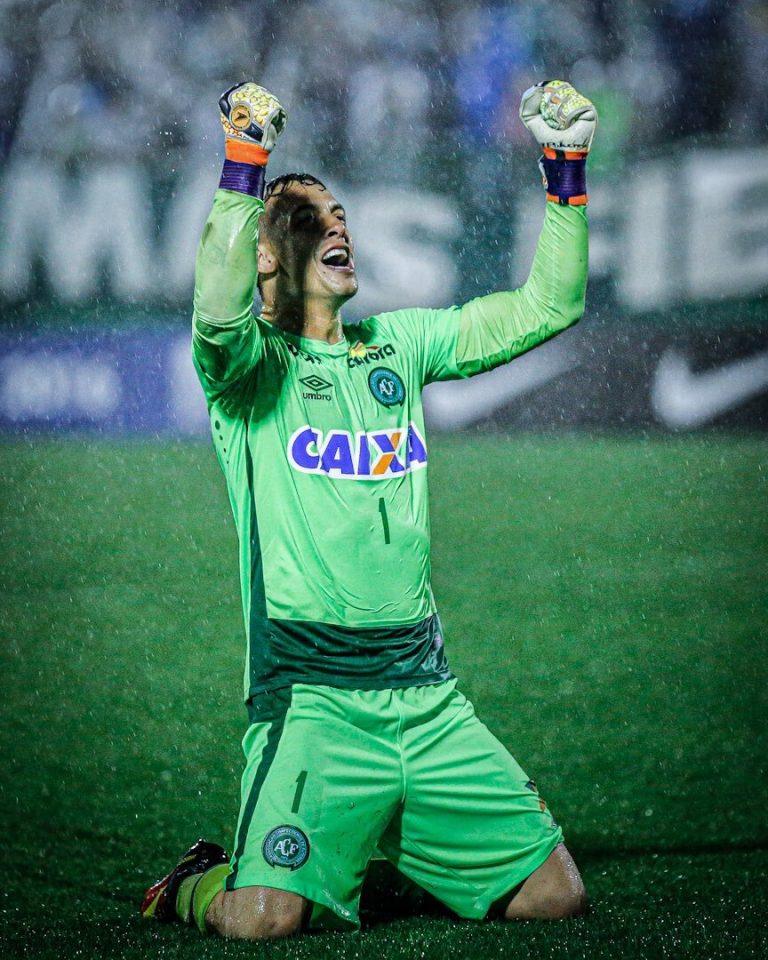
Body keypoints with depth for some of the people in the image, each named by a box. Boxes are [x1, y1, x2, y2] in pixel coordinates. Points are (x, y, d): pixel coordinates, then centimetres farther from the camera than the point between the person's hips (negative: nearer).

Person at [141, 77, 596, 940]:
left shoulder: (400, 344, 16)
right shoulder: (252, 366, 0)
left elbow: (545, 307, 14)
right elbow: (220, 316, -24)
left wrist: (565, 171, 5)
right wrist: (244, 163, -28)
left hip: (426, 696, 5)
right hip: (311, 696, -5)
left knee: (555, 895, 1)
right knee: (265, 918, -24)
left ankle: (386, 847, 26)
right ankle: (200, 881, 12)